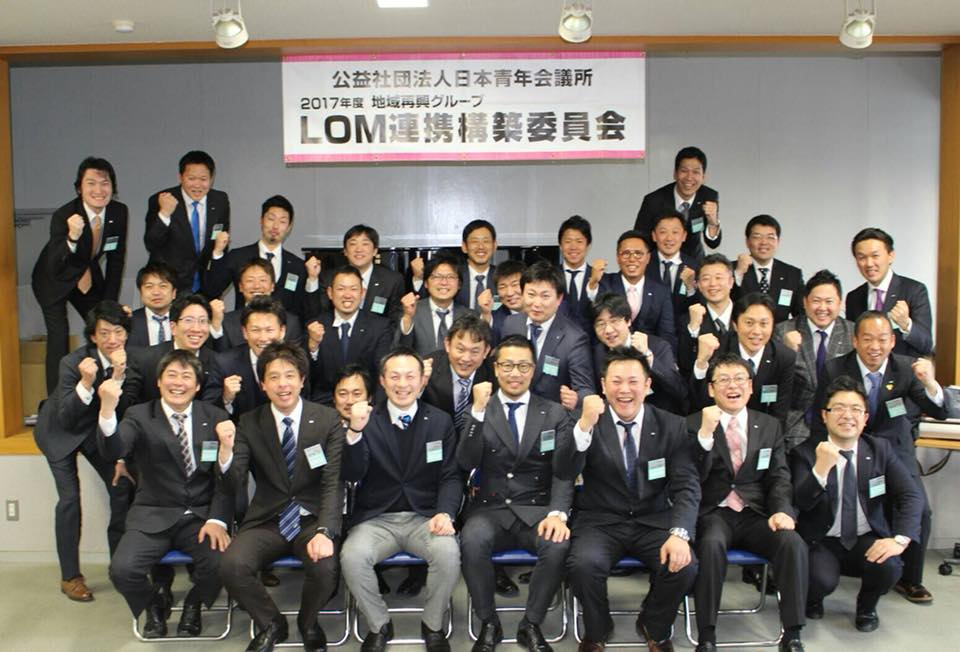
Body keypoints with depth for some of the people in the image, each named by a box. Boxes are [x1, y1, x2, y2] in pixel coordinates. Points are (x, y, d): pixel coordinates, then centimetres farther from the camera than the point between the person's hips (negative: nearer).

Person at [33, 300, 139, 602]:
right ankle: (70, 576, 4)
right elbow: (66, 419, -29)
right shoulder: (73, 362, -28)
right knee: (69, 498, -10)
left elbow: (124, 413, -23)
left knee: (123, 486, -5)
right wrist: (86, 383, -45)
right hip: (60, 431, -3)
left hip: (99, 430, 4)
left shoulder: (131, 363, -19)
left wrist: (119, 376, -39)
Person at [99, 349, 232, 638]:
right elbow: (114, 451, -18)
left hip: (201, 516, 0)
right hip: (153, 517, 0)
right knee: (122, 570, -24)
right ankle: (155, 604, 13)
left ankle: (193, 605, 11)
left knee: (220, 563, -26)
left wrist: (217, 520, -13)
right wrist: (107, 409, -37)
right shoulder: (140, 416, 2)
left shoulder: (216, 417, 5)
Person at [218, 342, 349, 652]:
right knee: (232, 565, -25)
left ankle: (308, 623, 7)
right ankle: (271, 624, 6)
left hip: (313, 518, -2)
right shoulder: (249, 423, 3)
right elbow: (233, 480, -4)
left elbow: (333, 481, -11)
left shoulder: (328, 419, -4)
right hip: (267, 521, 2)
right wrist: (226, 448, -26)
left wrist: (324, 532, -26)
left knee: (325, 567, -30)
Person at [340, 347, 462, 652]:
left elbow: (450, 477, 4)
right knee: (352, 556, -29)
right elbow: (352, 476, -8)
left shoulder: (441, 421, 6)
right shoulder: (367, 420, 3)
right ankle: (379, 625, -1)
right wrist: (355, 432, -25)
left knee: (448, 554, -29)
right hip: (376, 520, 0)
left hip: (425, 517, 0)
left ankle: (433, 625, 0)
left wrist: (445, 513, -16)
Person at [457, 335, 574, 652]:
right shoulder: (478, 411, 7)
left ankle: (531, 625, -6)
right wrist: (478, 411, -17)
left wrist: (557, 513, -20)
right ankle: (489, 624, -7)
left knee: (558, 543, -31)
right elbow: (466, 464, -6)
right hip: (490, 509, 0)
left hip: (536, 510, 0)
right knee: (472, 541, -32)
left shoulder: (555, 414, 8)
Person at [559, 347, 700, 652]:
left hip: (654, 521, 2)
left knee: (684, 566, -25)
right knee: (583, 565, -30)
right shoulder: (587, 424, -2)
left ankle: (655, 627, 10)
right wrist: (584, 425, -32)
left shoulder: (672, 426, 1)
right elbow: (565, 472, -16)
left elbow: (686, 486, -5)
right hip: (600, 521, -1)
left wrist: (680, 533, -23)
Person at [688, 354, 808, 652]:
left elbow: (779, 478, 9)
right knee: (712, 544, -35)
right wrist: (705, 434, -18)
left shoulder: (770, 426, 15)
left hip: (756, 515, 3)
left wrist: (782, 510, -12)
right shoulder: (693, 425, 5)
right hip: (714, 514, -2)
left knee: (793, 543, -28)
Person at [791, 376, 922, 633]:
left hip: (868, 541, 2)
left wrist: (900, 539, -24)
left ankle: (867, 607, 8)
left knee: (889, 567, -28)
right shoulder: (805, 453, -5)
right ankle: (812, 600, 11)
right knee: (822, 581, -30)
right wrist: (821, 468, -37)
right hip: (822, 543, -2)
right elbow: (802, 502, -18)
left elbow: (911, 495, -7)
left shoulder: (881, 449, 2)